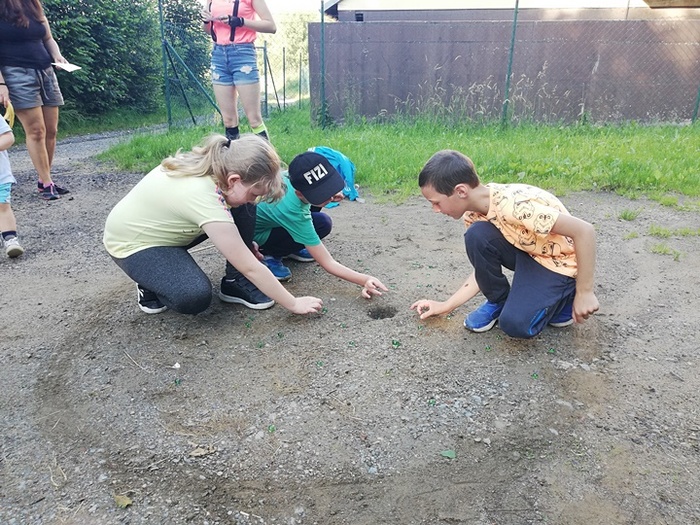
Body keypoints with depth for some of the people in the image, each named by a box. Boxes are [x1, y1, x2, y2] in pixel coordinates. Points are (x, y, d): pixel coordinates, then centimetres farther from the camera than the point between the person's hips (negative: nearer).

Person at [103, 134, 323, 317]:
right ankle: (151, 285, 1)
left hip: (161, 225, 8)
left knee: (243, 211, -10)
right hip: (132, 243, -8)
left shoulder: (211, 164, -16)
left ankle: (238, 282, 2)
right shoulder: (205, 199, -38)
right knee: (195, 296, -32)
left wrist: (243, 243, 8)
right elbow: (251, 268, -32)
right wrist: (294, 304, -23)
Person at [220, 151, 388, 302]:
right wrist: (364, 280, -41)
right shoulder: (292, 212, -38)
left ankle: (293, 248, 7)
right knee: (322, 224, -22)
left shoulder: (293, 177, -21)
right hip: (252, 235, -8)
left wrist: (331, 196, -12)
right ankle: (268, 256, -9)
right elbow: (328, 263, -34)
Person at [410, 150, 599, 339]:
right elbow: (484, 267, 1)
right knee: (477, 235, -20)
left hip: (560, 262, -6)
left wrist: (584, 293, -25)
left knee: (516, 324, -23)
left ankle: (564, 296, 6)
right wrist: (447, 306, -2)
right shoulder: (474, 213, -9)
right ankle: (498, 301, 2)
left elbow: (584, 231, -32)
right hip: (527, 251, 7)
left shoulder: (514, 205, -35)